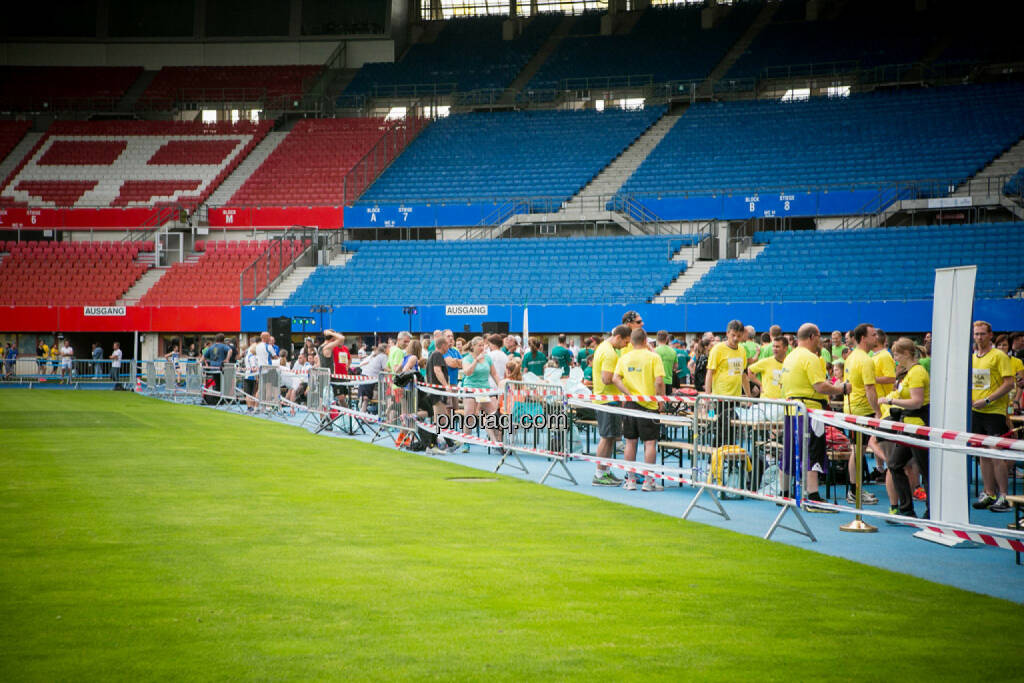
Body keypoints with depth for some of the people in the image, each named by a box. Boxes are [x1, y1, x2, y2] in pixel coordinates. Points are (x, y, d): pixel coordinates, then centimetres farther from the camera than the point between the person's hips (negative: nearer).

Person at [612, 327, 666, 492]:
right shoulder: (653, 357, -6)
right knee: (650, 442, 1)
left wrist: (629, 394, -6)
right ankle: (649, 481, 0)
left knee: (631, 442, 9)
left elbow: (615, 379, -4)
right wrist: (662, 398, -2)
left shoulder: (624, 358, 6)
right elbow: (659, 381, -14)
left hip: (630, 404, 4)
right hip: (648, 404, -4)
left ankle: (631, 480, 13)